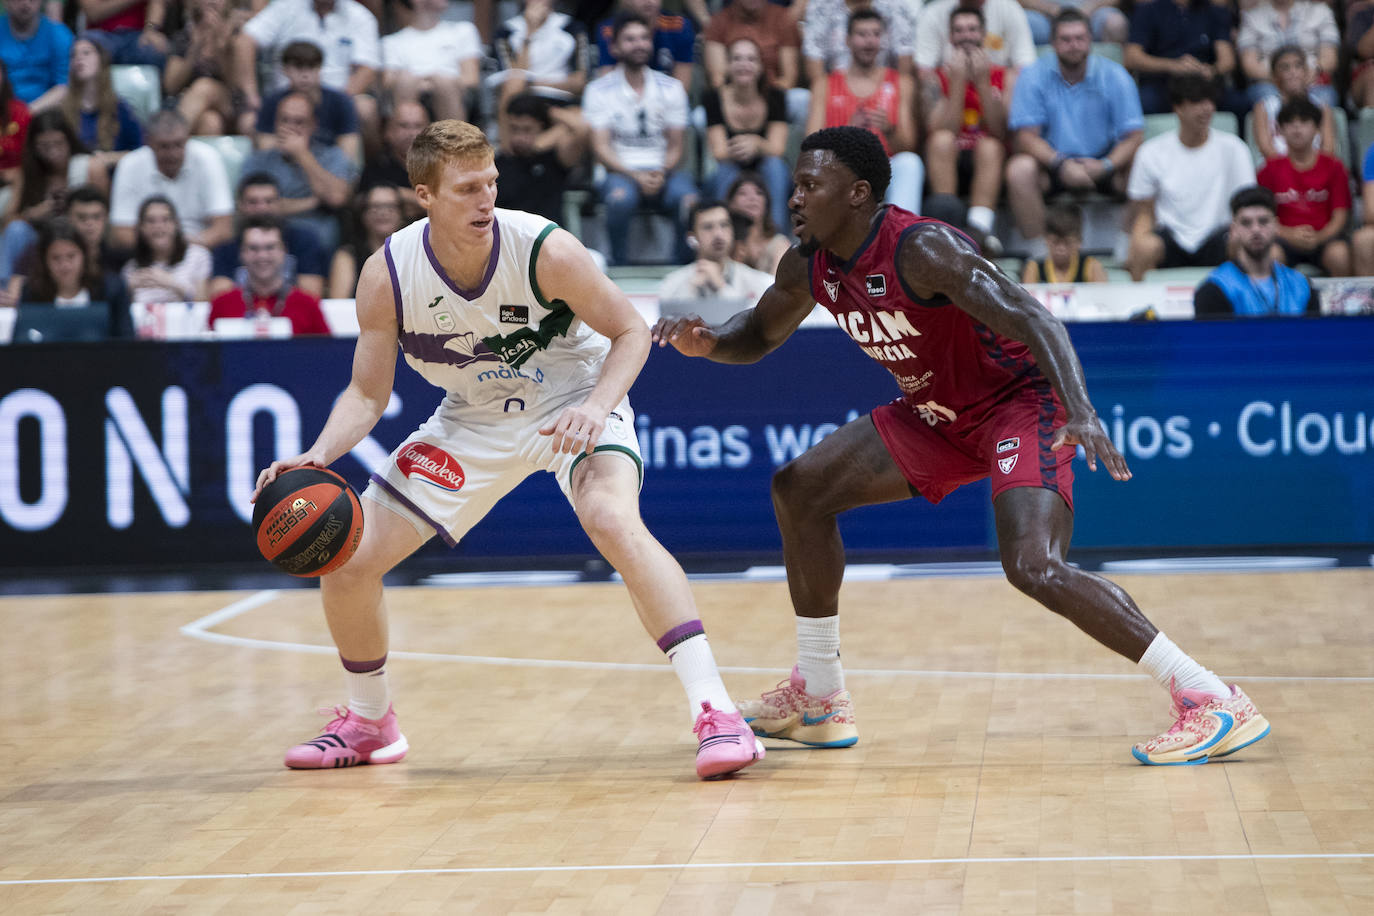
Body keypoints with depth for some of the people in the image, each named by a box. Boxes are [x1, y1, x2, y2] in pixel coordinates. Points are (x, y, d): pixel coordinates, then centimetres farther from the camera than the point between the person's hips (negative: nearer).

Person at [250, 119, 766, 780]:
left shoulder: (547, 250, -27)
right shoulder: (387, 277, -19)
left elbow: (630, 331, -13)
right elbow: (368, 393, -8)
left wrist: (597, 405, -31)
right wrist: (317, 457, -27)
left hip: (573, 406, -4)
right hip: (474, 420, 4)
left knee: (614, 520, -35)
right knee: (348, 560, -2)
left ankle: (715, 712, -32)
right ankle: (369, 723, 26)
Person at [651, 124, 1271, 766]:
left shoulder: (922, 249, -27)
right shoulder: (809, 268, -2)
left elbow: (1034, 322, -35)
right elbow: (758, 335, 17)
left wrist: (1082, 414, -50)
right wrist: (704, 342, -8)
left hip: (1022, 405, -9)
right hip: (938, 415, 9)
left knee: (1034, 567, -29)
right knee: (799, 490, 6)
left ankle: (1215, 704, -27)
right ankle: (819, 700, 17)